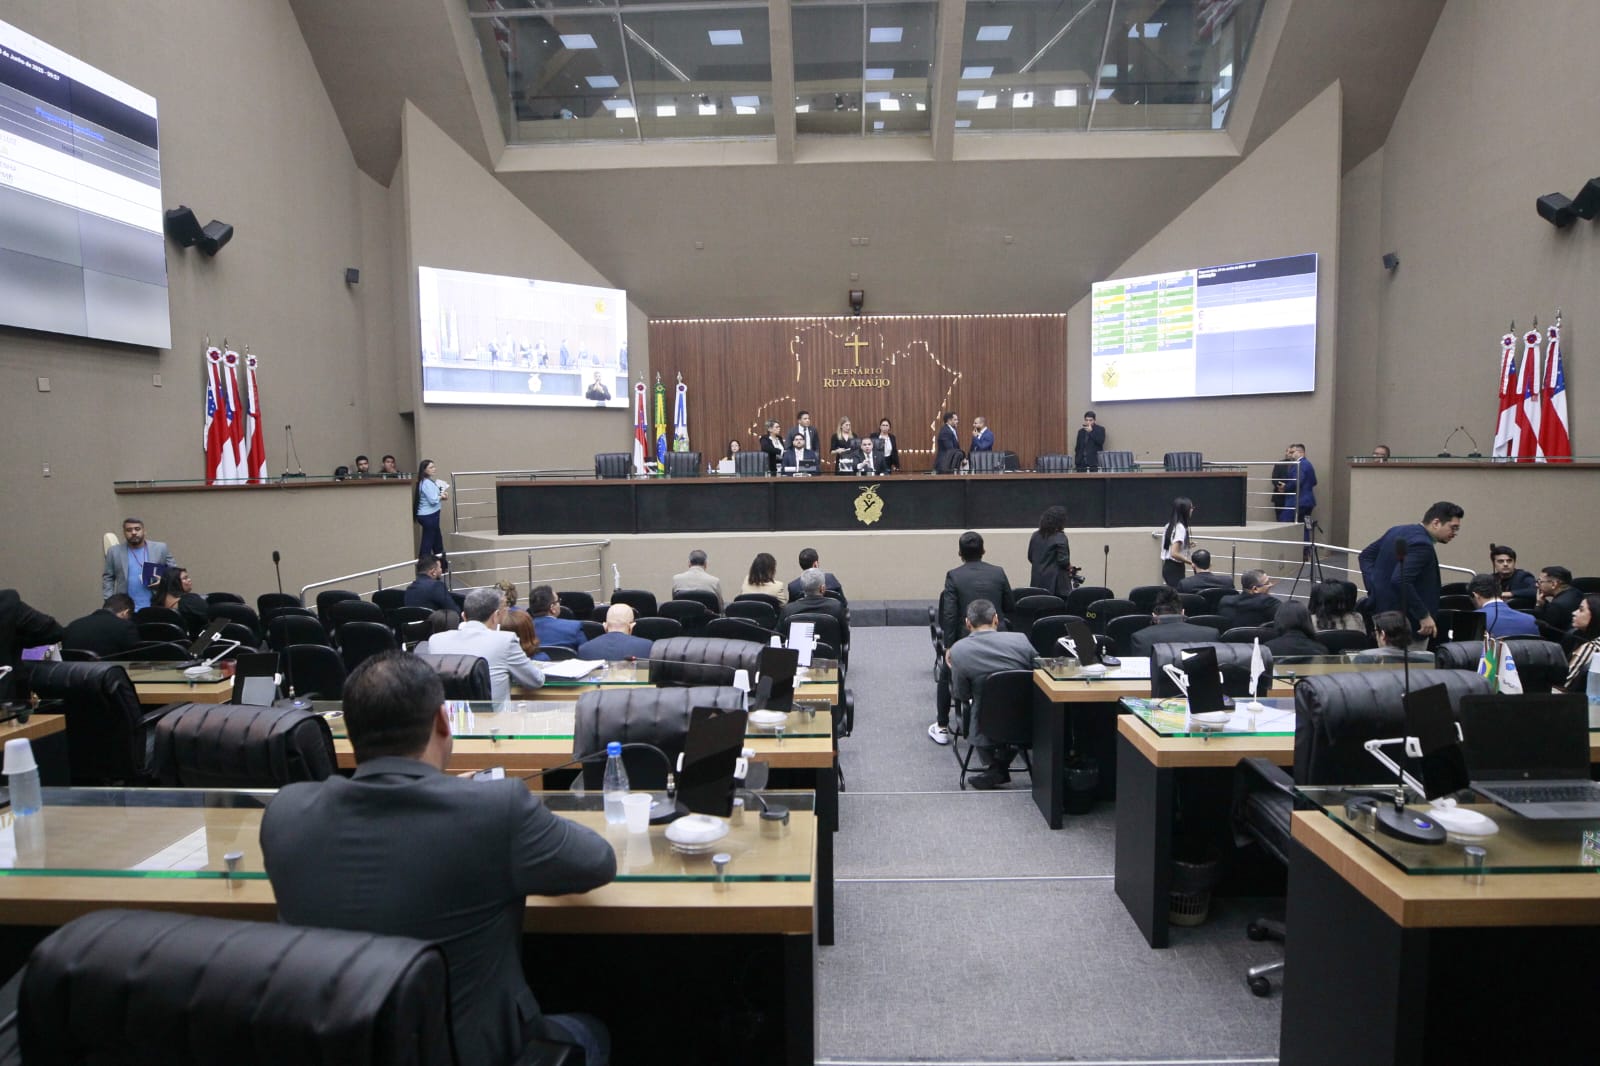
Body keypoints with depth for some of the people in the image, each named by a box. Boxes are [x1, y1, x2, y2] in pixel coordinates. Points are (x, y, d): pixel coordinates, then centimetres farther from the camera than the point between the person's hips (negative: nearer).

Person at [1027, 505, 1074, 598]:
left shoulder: (1035, 536, 7)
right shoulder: (1060, 537, -13)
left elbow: (1030, 557, 14)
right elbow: (1063, 560, -16)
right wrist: (1069, 567, 4)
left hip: (1038, 582, 6)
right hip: (1055, 583, -6)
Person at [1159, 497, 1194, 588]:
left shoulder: (1170, 525, 10)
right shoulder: (1180, 528, -17)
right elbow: (1174, 553, -24)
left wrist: (1185, 545, 16)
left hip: (1168, 566, 9)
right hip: (1175, 568, -9)